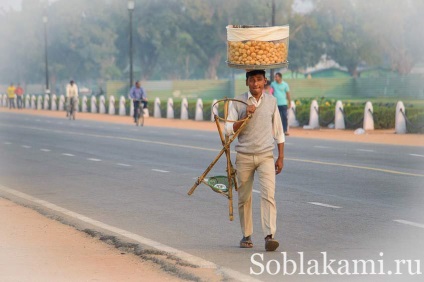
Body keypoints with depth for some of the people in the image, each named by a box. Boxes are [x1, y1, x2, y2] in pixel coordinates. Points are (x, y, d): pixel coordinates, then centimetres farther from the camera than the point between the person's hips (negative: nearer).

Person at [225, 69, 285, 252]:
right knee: (244, 198, 6)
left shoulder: (271, 102, 6)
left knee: (268, 195, -14)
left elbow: (278, 132, 13)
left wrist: (281, 157, 10)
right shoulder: (238, 102, 0)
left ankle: (269, 236, -22)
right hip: (244, 156, 0)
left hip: (266, 156, 0)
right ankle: (246, 235, 20)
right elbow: (228, 130, -5)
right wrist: (245, 117, -17)